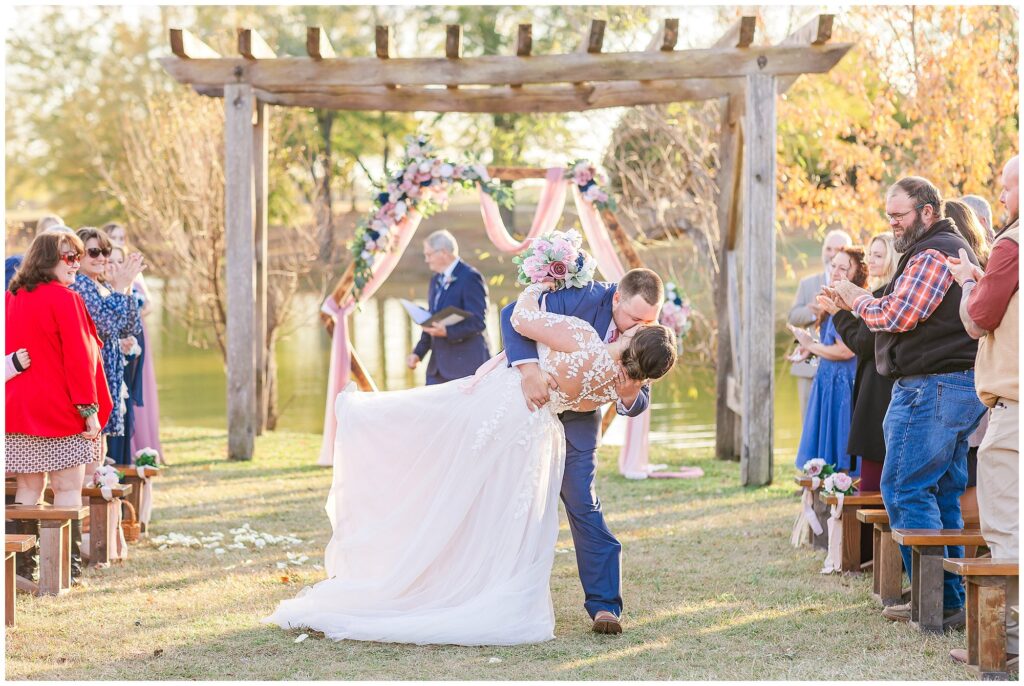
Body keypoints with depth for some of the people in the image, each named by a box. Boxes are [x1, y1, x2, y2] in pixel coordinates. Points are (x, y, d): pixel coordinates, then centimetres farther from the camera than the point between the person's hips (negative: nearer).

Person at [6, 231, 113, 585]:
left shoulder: (11, 298, 11)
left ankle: (22, 567, 10)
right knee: (67, 489, 0)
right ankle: (67, 568, 1)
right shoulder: (64, 299, -11)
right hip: (59, 409, -7)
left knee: (28, 488, 11)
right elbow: (78, 357, -14)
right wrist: (89, 408, -11)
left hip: (18, 409, 7)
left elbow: (7, 352, 15)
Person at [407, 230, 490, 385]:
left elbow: (478, 322, -17)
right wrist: (418, 352, 11)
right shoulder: (436, 280, 17)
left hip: (465, 365, -8)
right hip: (438, 366, 8)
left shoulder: (470, 278, -11)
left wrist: (447, 332, -29)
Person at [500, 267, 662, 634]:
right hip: (530, 400, -1)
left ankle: (604, 604, -5)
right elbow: (514, 315, -31)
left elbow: (638, 406, -9)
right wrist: (528, 368, -44)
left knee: (582, 504, -8)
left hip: (578, 417, 1)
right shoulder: (585, 298, -28)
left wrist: (629, 396, -34)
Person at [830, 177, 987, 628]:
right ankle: (955, 597, 13)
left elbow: (899, 315, -19)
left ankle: (935, 601, -10)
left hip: (932, 386, -11)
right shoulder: (955, 248, 24)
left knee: (905, 488, -9)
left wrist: (858, 301, -2)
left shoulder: (931, 254, -12)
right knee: (943, 493, 12)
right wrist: (865, 301, 10)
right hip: (961, 386, 11)